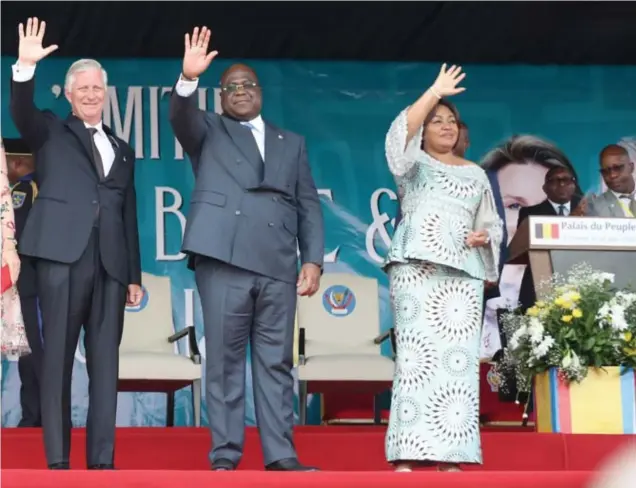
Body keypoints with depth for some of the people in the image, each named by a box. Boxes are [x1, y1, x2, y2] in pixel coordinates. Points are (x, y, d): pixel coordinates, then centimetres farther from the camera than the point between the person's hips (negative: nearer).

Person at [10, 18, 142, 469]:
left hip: (110, 263, 4)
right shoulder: (52, 132, 12)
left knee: (105, 363, 1)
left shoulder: (122, 150, 22)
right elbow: (22, 113, -10)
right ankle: (57, 460, -3)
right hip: (62, 255, -4)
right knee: (58, 359, -4)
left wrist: (135, 275, 15)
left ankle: (102, 461, 2)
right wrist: (26, 68, -27)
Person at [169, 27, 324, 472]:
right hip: (224, 259, -2)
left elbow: (309, 205, 16)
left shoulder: (291, 143, 23)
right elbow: (181, 117, -6)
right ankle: (225, 456, -1)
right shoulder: (209, 131, 17)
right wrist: (189, 79, -25)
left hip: (278, 266, 2)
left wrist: (313, 259, 4)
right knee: (224, 360, -3)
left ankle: (281, 453, 3)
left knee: (277, 362, 2)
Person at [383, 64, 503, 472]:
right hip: (416, 268, -3)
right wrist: (435, 92, -15)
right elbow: (401, 132, -9)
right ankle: (406, 455, -15)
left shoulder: (475, 173, 22)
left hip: (464, 273, 3)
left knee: (459, 360, -6)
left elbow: (491, 222, 23)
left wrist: (484, 235, 0)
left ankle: (451, 456, -8)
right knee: (416, 354, -12)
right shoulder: (414, 164, 12)